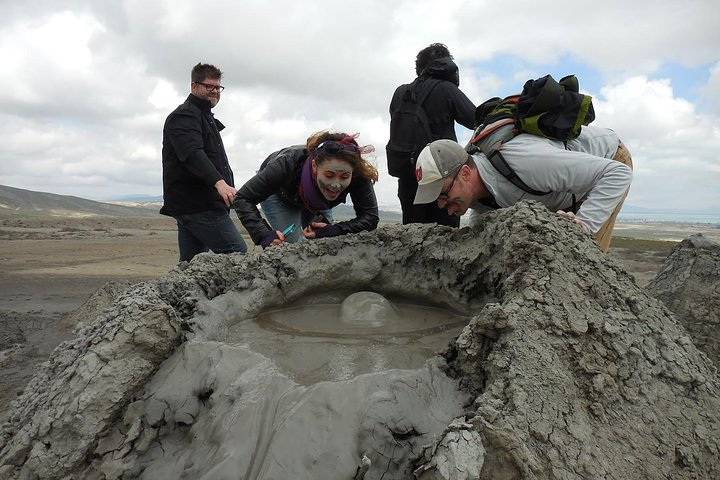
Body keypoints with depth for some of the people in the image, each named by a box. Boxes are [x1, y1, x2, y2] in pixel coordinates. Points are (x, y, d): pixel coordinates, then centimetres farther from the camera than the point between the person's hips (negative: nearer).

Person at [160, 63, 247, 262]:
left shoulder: (206, 117, 27)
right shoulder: (184, 116, -7)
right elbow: (193, 154, -25)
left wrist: (228, 187, 30)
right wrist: (219, 182, -39)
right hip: (197, 203, -10)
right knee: (237, 253, -15)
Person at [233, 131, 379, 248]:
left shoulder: (358, 176, -38)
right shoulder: (289, 163, -44)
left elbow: (370, 217, -30)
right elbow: (243, 199, -37)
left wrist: (334, 231, -45)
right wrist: (264, 235, -52)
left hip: (316, 200, 3)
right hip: (278, 193, -3)